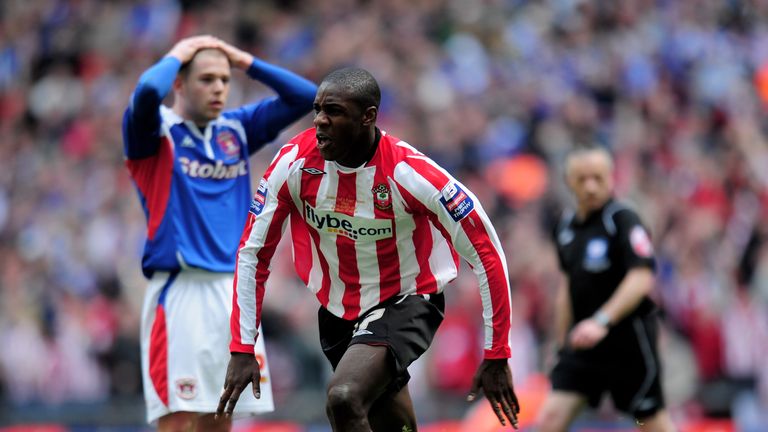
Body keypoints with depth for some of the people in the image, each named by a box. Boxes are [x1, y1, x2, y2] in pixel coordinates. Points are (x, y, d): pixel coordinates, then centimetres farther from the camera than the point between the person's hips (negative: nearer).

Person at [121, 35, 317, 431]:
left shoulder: (236, 128, 15)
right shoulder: (157, 129, -1)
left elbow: (305, 97, 16)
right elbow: (147, 92, -24)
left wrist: (248, 63, 10)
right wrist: (175, 57, -5)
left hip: (235, 290, 6)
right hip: (180, 290, -6)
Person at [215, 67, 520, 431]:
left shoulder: (410, 174, -26)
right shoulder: (294, 162, -16)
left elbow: (486, 251, -20)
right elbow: (252, 252, -6)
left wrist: (496, 356, -18)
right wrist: (242, 349, -10)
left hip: (406, 304, -5)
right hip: (337, 310, 5)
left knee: (343, 400, -29)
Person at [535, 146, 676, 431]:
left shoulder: (623, 221, -13)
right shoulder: (566, 227, 8)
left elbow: (641, 279, -26)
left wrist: (602, 321, -39)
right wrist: (562, 341, 20)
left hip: (628, 342, -6)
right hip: (583, 344, 6)